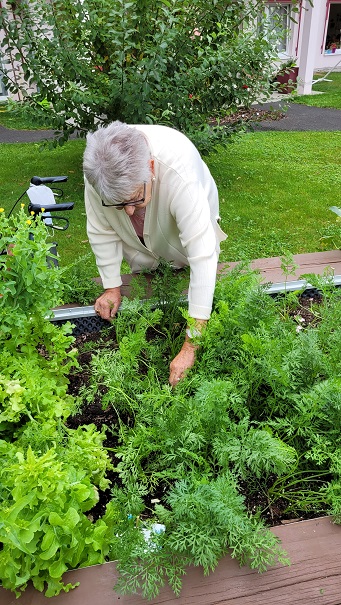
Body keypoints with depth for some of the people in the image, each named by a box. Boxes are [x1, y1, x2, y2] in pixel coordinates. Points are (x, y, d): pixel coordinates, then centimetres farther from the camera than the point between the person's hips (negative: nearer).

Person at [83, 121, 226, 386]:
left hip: (188, 221, -2)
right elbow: (101, 231, -21)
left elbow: (202, 256, -49)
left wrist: (191, 347, -50)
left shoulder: (179, 173, -48)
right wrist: (112, 287, -20)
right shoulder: (97, 169, -36)